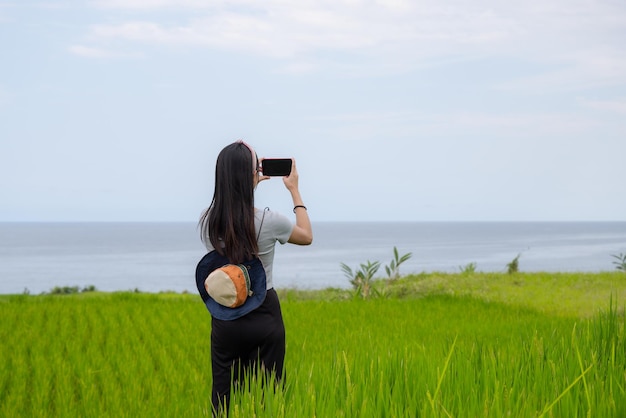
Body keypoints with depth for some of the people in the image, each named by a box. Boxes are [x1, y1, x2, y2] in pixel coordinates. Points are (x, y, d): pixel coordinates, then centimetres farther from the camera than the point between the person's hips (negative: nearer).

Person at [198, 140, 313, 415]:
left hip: (224, 317, 4)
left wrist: (251, 183, 23)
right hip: (263, 317, -4)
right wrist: (294, 190, 12)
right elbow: (307, 237, 5)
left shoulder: (208, 221, -6)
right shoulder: (268, 221, -17)